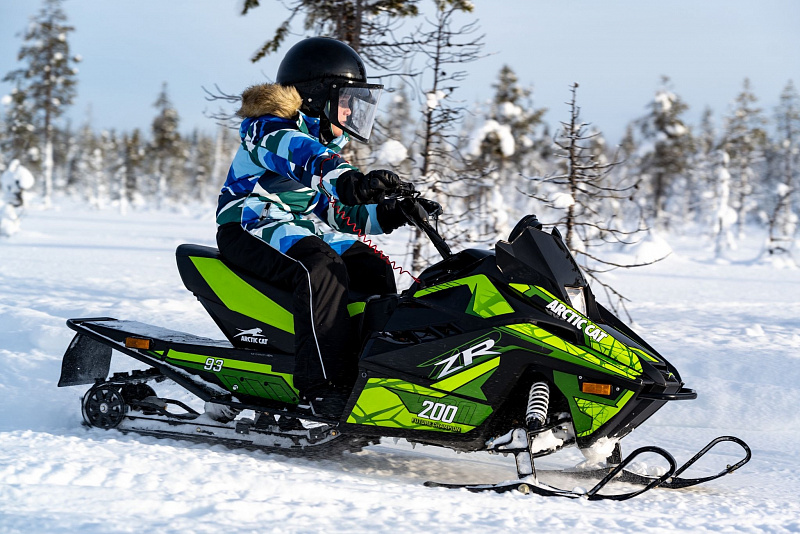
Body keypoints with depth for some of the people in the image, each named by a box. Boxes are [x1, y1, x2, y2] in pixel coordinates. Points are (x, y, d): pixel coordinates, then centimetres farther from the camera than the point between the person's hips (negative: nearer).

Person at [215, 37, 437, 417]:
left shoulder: (325, 143, 19)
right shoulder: (269, 131, -11)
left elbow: (335, 213, 20)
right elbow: (302, 157, -35)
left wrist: (385, 215, 3)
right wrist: (347, 182, -54)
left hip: (304, 230, 9)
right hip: (251, 227, -9)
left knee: (373, 269, -8)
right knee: (322, 268, -34)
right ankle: (322, 384, -40)